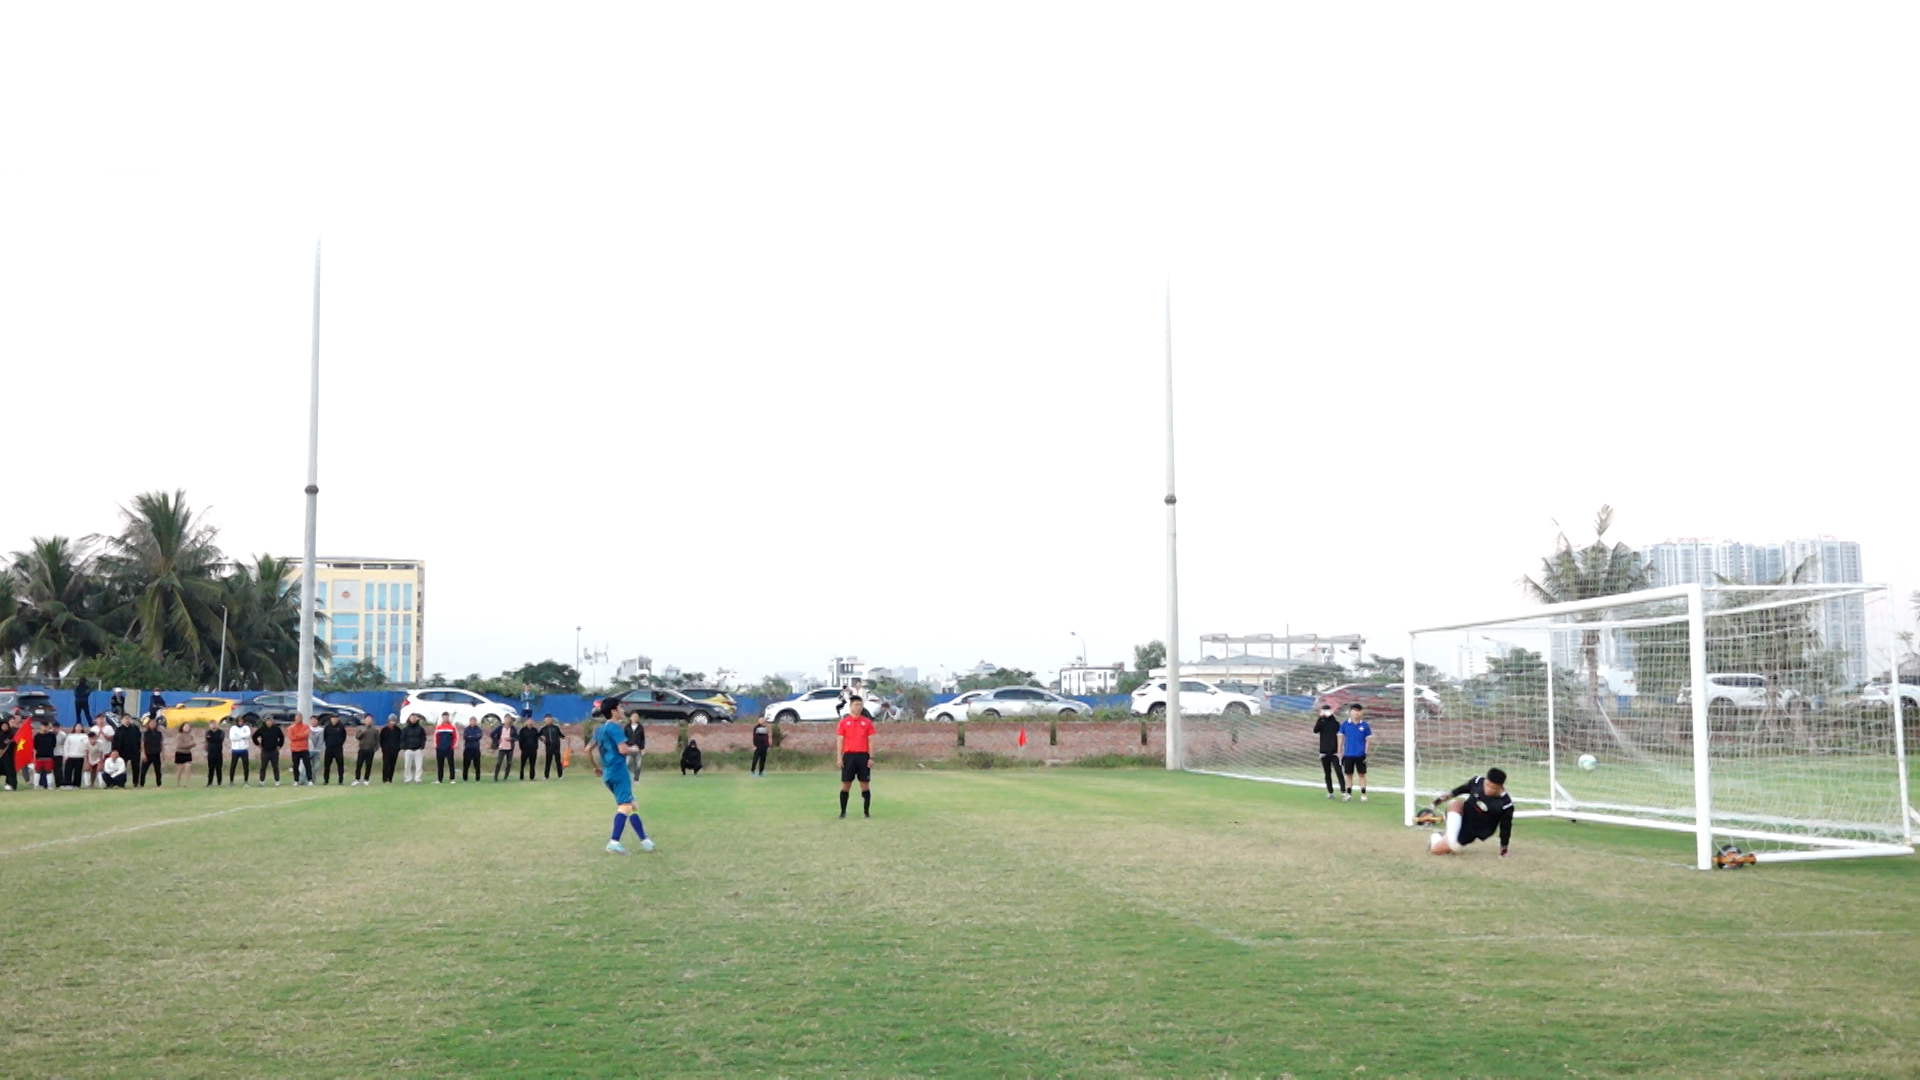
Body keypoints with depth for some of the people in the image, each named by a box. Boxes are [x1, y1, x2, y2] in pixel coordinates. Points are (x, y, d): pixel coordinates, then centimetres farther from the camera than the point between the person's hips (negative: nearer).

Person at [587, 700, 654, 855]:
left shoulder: (599, 729, 18)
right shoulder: (615, 727, -10)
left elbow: (588, 749, 22)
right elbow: (623, 749, -20)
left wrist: (596, 767, 30)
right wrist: (633, 749, 0)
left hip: (608, 773, 10)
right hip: (618, 770, -9)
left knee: (630, 805, 13)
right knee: (625, 806, -13)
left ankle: (644, 840, 14)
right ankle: (614, 842, -25)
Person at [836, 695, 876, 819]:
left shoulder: (867, 722, 6)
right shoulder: (844, 722, 4)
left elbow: (870, 740, 5)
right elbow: (840, 740, 4)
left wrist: (871, 757, -3)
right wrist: (839, 758, -2)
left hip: (863, 756, 0)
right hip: (848, 756, 0)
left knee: (865, 785, 2)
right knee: (845, 785, 3)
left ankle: (866, 811, 9)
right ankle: (843, 811, 11)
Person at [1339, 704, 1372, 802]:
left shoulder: (1365, 725, -4)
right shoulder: (1345, 724, -2)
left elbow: (1367, 739, 1)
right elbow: (1341, 737, 5)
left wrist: (1366, 753, -2)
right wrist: (1340, 751, 4)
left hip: (1360, 754, -1)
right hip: (1348, 754, 1)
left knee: (1362, 774, 5)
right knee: (1349, 774, 9)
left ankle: (1363, 794, 12)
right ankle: (1349, 794, 17)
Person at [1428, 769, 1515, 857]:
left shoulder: (1506, 804, -25)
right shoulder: (1477, 781, -14)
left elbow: (1505, 828, -14)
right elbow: (1461, 790, 5)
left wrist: (1504, 849, -7)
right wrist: (1443, 798, 8)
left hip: (1472, 831, -3)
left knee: (1435, 849, -10)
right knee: (1455, 803, -33)